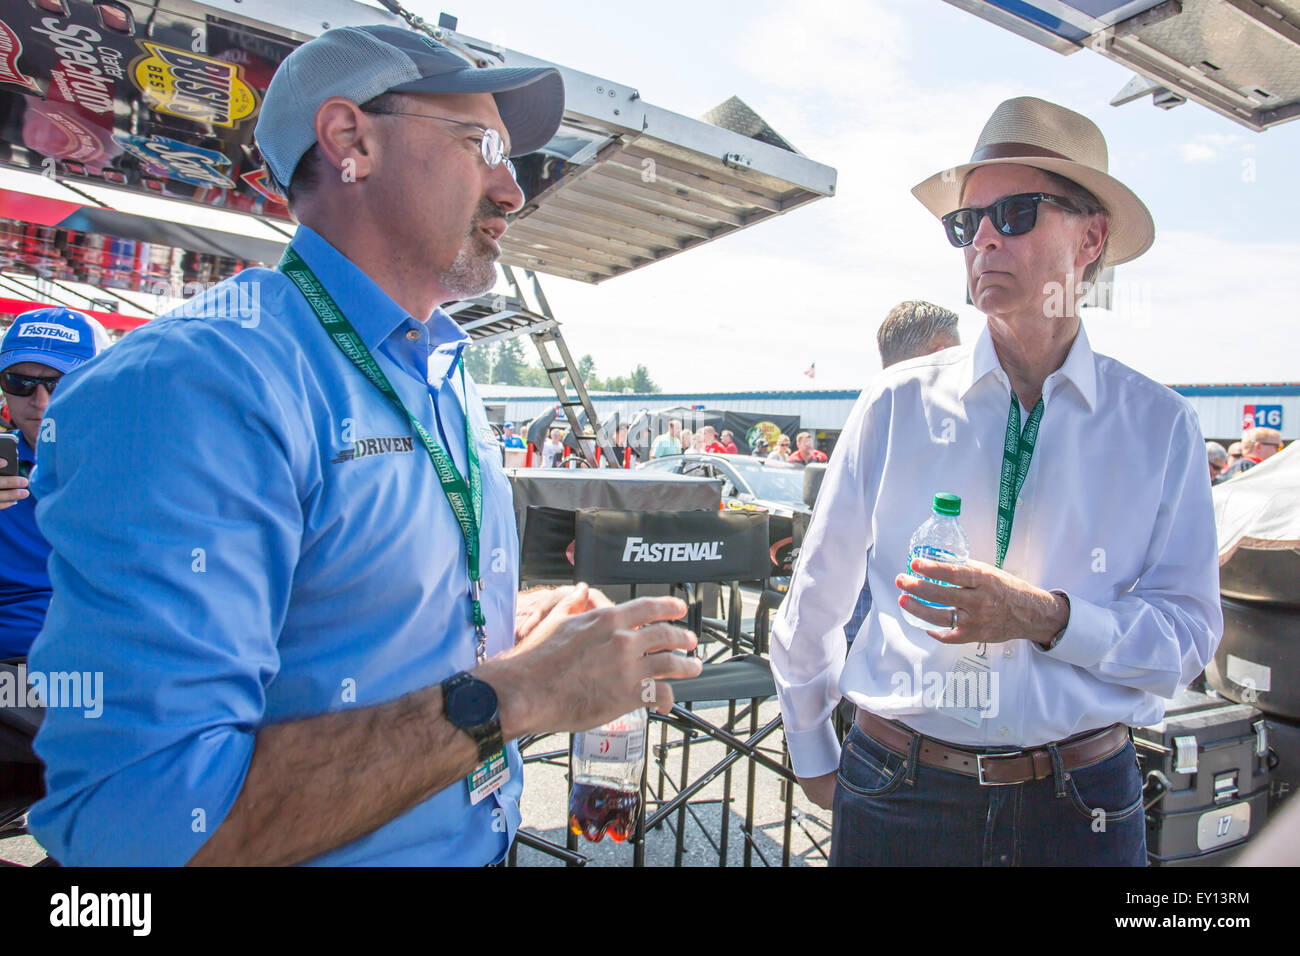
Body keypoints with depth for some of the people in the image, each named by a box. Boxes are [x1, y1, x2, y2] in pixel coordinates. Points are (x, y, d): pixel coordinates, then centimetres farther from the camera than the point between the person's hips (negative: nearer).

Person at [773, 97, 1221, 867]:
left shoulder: (1160, 426, -1)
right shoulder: (895, 406, -4)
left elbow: (1189, 635, -1)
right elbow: (813, 607, 2)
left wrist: (1047, 618, -20)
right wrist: (816, 762, 10)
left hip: (1082, 804, 1)